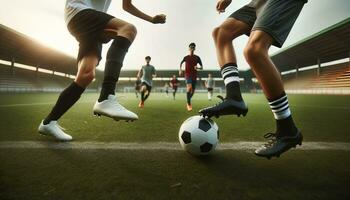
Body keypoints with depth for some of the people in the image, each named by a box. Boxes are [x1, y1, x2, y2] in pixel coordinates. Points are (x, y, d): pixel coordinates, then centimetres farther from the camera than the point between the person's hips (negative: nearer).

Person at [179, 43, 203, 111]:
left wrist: (197, 67, -15)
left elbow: (202, 67, 8)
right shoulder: (186, 57, 3)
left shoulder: (197, 57, 5)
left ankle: (188, 103, 34)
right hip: (188, 75, -2)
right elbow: (181, 63, 22)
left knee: (192, 91, 6)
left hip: (194, 76, 3)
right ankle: (189, 104, -15)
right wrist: (180, 69, 4)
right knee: (189, 87, -27)